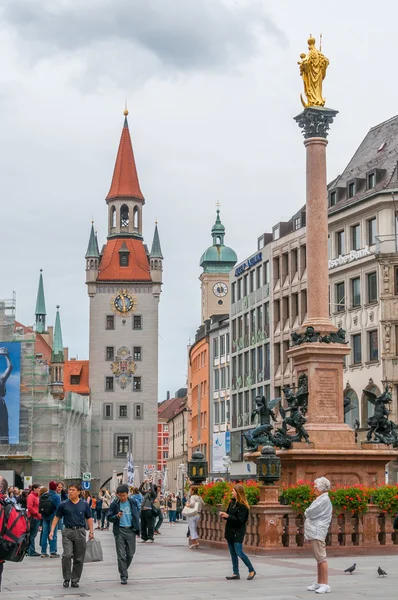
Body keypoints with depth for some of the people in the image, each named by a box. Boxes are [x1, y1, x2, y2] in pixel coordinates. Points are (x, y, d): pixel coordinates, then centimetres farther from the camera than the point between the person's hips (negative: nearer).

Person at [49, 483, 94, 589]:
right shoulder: (64, 504, 2)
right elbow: (57, 517, 7)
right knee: (67, 555, -14)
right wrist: (52, 531, -1)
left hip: (80, 532, 1)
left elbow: (89, 518, 11)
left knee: (79, 558, 4)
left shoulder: (84, 504, 5)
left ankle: (75, 580, 14)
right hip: (67, 532, -1)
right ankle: (66, 578, 0)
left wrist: (91, 532, 3)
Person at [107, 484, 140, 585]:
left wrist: (137, 529, 10)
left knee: (130, 554, 7)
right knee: (121, 555, -5)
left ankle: (124, 570, 31)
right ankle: (123, 576, 0)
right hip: (119, 531, -2)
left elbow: (137, 514, 15)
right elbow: (109, 517, 0)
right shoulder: (115, 504, -2)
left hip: (131, 530, 2)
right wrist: (117, 516, -21)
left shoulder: (133, 502, 4)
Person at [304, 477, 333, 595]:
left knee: (321, 558, -10)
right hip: (315, 531, 11)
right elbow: (309, 514, 22)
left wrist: (307, 512, 2)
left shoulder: (324, 500, -14)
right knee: (318, 558, 14)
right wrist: (309, 514, 3)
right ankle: (319, 583, 21)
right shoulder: (321, 499, 19)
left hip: (318, 531, -11)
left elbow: (310, 513, -17)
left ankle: (325, 584, -10)